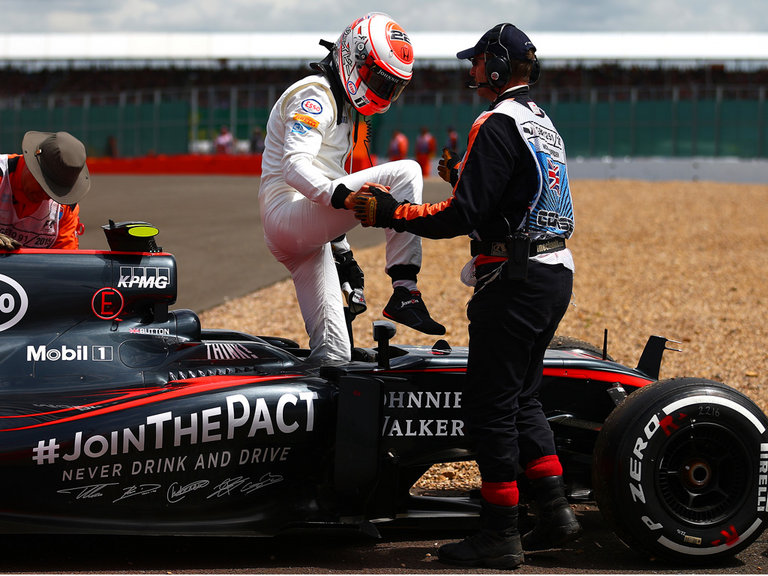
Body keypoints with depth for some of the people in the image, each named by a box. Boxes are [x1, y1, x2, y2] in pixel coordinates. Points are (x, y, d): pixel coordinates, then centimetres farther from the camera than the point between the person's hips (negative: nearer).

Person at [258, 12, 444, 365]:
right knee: (405, 173, -21)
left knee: (333, 354, 3)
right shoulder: (315, 96, -9)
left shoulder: (344, 107, 23)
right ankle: (404, 293, -26)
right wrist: (342, 196, -40)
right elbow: (295, 167, -25)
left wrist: (340, 247, 31)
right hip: (287, 214, -10)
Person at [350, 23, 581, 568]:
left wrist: (388, 212, -13)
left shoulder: (498, 124, -14)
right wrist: (463, 177, 27)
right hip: (555, 274, 9)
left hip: (514, 279, -9)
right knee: (521, 396, 17)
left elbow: (463, 217, -19)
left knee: (490, 401, -3)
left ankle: (500, 535, 0)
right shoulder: (542, 122, 15)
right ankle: (555, 510, 13)